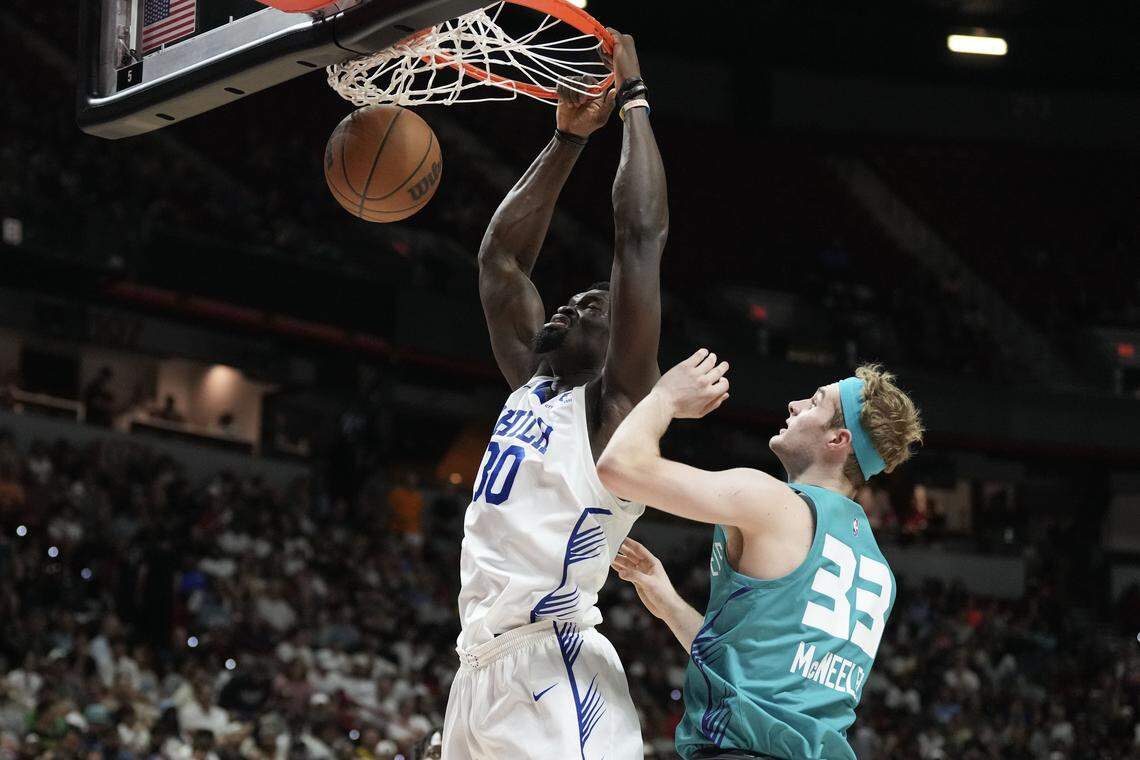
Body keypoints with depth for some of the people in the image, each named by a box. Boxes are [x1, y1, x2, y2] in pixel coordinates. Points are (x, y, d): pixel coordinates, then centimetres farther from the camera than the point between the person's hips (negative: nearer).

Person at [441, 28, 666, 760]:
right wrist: (568, 137, 20)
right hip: (483, 667, 8)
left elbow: (641, 237, -7)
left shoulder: (618, 403, 1)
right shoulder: (534, 384, 21)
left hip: (554, 673, -8)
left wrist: (634, 102, 0)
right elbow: (501, 258, 25)